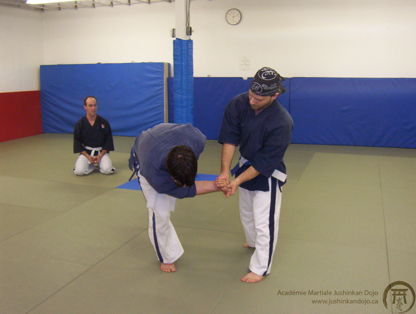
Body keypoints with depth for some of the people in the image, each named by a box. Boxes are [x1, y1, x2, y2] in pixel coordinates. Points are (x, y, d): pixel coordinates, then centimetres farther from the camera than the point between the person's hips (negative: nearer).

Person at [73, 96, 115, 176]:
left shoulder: (104, 122, -4)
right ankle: (92, 165, 10)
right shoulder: (79, 124, -4)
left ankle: (98, 164, 11)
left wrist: (100, 155, -11)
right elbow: (77, 142, -1)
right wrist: (88, 156, -13)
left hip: (101, 152, 0)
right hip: (86, 152, 0)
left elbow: (108, 140, 0)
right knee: (79, 171, -23)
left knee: (107, 170, -24)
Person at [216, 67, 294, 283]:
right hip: (245, 165, 7)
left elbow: (265, 163, -27)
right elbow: (229, 139, -17)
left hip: (267, 176, -7)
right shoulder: (239, 104, -19)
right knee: (246, 213, 26)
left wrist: (238, 181, -29)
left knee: (264, 222, 0)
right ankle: (253, 243, 55)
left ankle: (261, 268, 19)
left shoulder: (282, 123, -33)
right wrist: (225, 172, -27)